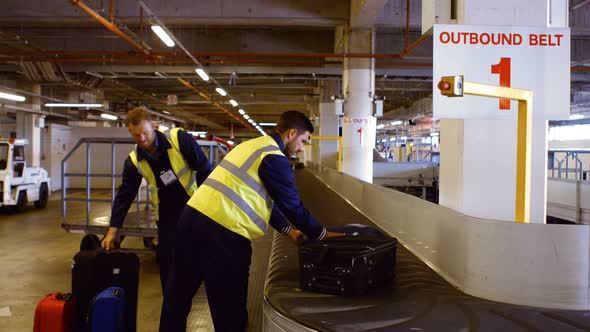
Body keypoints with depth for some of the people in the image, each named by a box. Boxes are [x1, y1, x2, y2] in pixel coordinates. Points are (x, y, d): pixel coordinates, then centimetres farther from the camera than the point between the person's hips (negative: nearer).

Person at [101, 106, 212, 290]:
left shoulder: (179, 138, -18)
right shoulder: (134, 161, -6)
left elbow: (204, 168, -13)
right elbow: (124, 195, 0)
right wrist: (112, 231, -2)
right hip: (166, 211, 3)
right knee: (166, 257, 2)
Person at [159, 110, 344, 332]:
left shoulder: (253, 145, 21)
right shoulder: (274, 158, -8)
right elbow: (293, 206, -5)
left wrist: (288, 231, 26)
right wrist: (321, 234, 9)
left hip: (193, 215, 10)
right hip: (220, 231, -9)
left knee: (179, 292, 20)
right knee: (229, 307, 7)